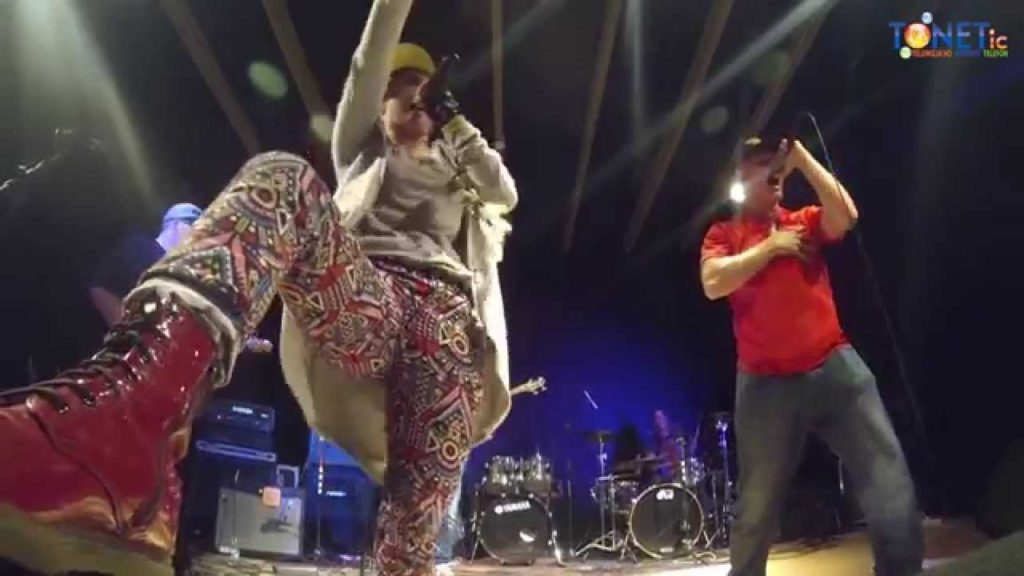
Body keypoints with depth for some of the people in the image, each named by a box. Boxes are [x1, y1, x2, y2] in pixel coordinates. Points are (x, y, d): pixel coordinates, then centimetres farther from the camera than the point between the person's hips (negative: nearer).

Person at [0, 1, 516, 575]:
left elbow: (506, 195, 21)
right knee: (282, 176, -29)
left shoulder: (453, 170, 39)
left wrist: (456, 121, 27)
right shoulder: (363, 150, 33)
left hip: (442, 306, 3)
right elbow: (365, 71, 20)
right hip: (365, 300, -2)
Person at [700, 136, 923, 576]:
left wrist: (801, 155, 0)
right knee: (757, 509, 5)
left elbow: (846, 215, -6)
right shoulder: (723, 235, 9)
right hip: (767, 384, -2)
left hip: (836, 367, 2)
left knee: (891, 482, -6)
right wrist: (770, 247, -6)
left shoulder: (804, 222, 16)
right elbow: (713, 283, -10)